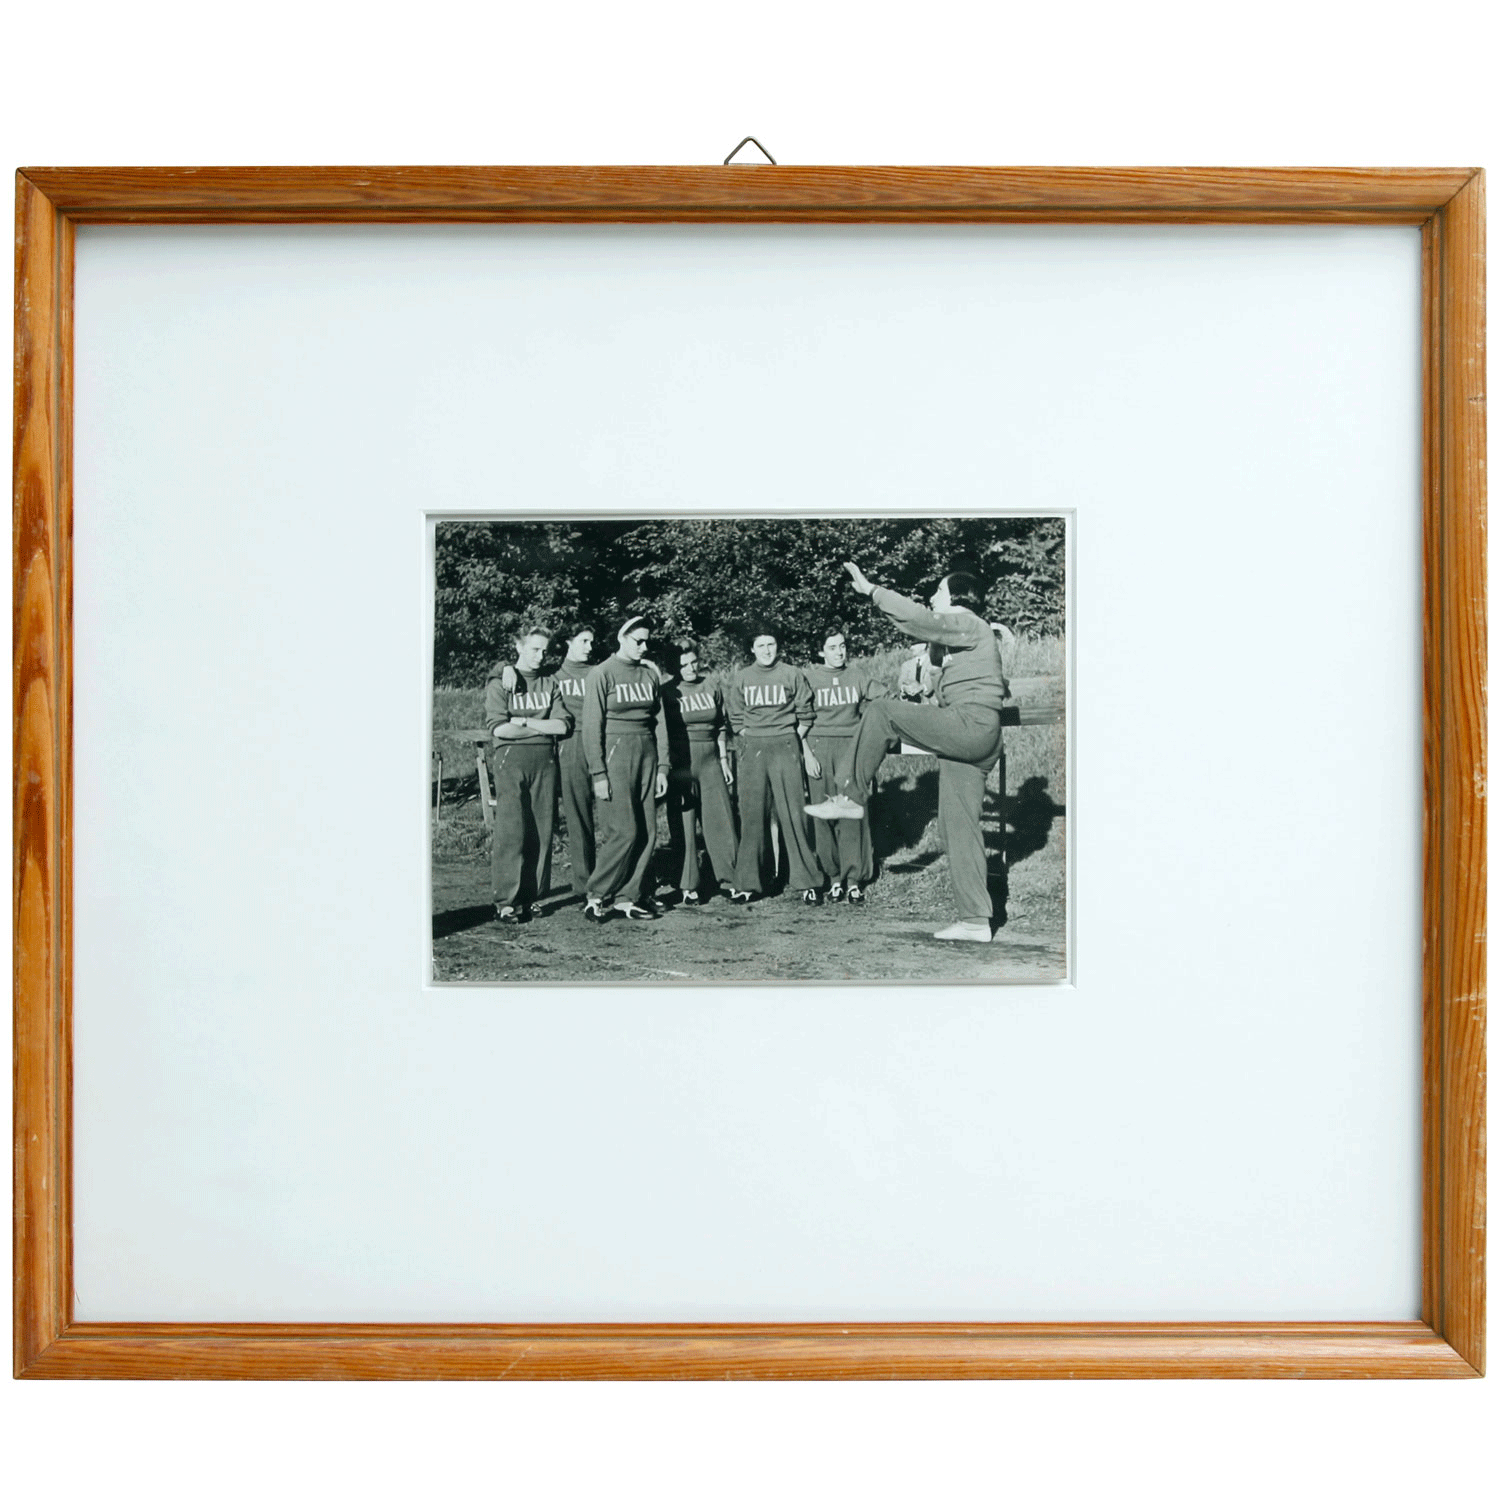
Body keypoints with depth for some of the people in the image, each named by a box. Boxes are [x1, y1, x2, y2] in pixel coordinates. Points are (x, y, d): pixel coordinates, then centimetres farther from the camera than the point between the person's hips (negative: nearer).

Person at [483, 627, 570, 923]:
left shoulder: (549, 684, 16)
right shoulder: (499, 683, 3)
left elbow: (563, 724, 3)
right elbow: (498, 728, -9)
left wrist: (523, 722, -6)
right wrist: (544, 727, -3)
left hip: (545, 760, 4)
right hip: (511, 758, -4)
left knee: (542, 831, 1)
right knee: (512, 831, -10)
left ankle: (532, 898, 8)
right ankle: (506, 901, -7)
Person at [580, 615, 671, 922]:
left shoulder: (650, 675, 12)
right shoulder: (601, 674, -4)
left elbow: (659, 722, 14)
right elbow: (592, 726, -7)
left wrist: (662, 767, 8)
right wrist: (598, 773, -12)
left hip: (646, 755, 6)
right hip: (615, 755, -6)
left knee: (647, 832, 2)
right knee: (623, 831, -11)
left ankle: (628, 897, 9)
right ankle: (597, 895, 2)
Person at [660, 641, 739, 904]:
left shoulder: (712, 690, 9)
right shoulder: (668, 693, -2)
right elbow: (660, 732, -2)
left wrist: (724, 760, 11)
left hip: (710, 762, 3)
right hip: (680, 764, -3)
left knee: (721, 820, 2)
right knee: (685, 826, 0)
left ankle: (731, 878, 11)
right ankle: (690, 886, 7)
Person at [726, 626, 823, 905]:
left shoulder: (792, 675, 6)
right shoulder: (740, 679, 11)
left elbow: (804, 716, 7)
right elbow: (736, 719, 13)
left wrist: (804, 749, 1)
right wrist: (752, 741, 2)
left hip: (786, 746, -2)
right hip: (752, 749, 2)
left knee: (793, 813, -5)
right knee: (752, 815, 1)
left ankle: (807, 882, -1)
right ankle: (746, 883, 5)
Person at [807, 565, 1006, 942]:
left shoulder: (970, 625, -5)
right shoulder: (961, 632, 27)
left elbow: (920, 619, -19)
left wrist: (872, 592, -17)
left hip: (971, 727, -10)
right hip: (964, 737, 10)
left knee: (881, 713, -10)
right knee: (958, 826, 5)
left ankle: (852, 797, -2)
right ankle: (975, 921, 4)